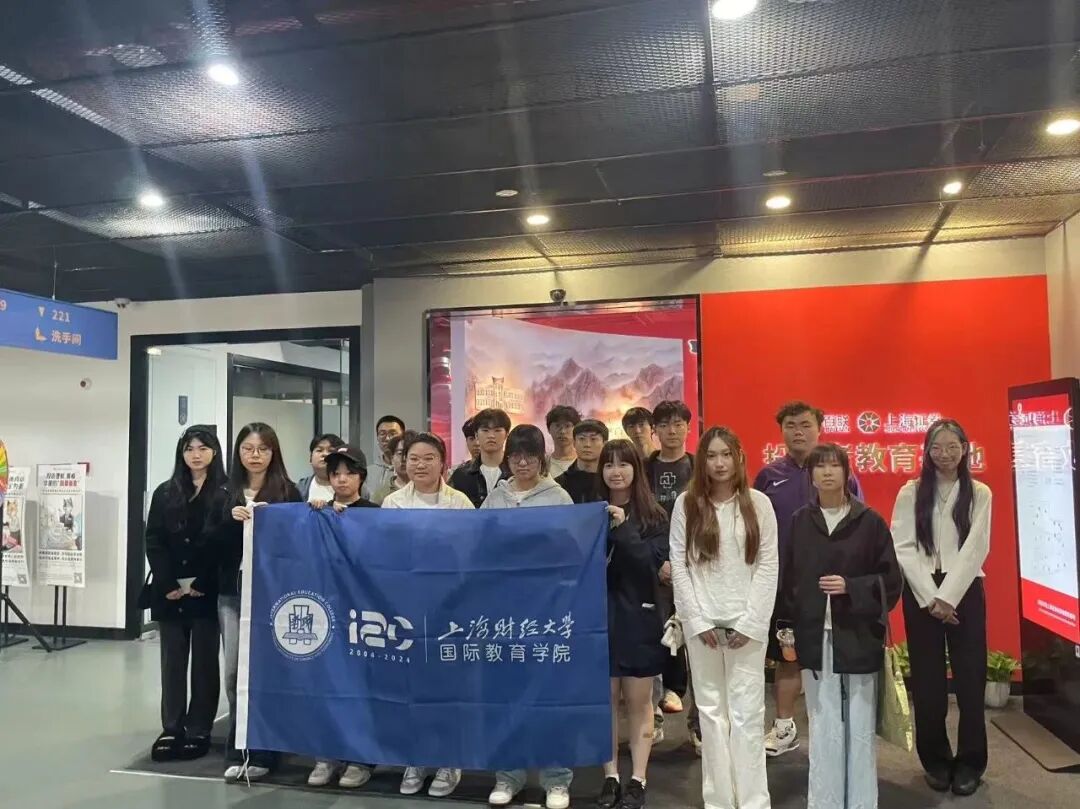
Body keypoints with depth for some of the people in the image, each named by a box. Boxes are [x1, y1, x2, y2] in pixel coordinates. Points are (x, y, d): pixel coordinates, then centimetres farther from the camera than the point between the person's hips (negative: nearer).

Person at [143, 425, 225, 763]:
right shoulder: (165, 493, 9)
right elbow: (153, 542, 4)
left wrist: (202, 583, -16)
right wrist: (168, 583, -8)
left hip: (208, 592, -3)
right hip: (170, 591, 3)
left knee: (204, 661, 4)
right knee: (172, 660, 8)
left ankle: (199, 730, 12)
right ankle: (171, 729, 16)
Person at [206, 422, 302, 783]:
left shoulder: (288, 492, -2)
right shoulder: (226, 493, 9)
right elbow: (209, 541, 5)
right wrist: (231, 520, -11)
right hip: (231, 593, 3)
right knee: (234, 672, 6)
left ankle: (261, 753, 13)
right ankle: (238, 751, 20)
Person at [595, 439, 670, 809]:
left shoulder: (654, 516, -1)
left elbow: (653, 565, -13)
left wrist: (622, 529, -20)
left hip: (638, 617, -2)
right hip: (599, 615, 2)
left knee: (638, 701, 6)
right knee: (606, 698, 7)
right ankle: (610, 776, 19)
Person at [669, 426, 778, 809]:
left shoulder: (758, 503, 1)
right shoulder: (686, 504, 1)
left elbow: (768, 565, -2)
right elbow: (679, 565, -1)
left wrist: (750, 622, -8)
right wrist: (699, 620, -6)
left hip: (747, 621, -1)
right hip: (701, 621, 1)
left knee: (747, 712, 0)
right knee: (711, 710, 8)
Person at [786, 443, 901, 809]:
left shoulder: (870, 521, -1)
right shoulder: (799, 522, 4)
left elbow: (890, 579, 1)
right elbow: (788, 580, 6)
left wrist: (850, 587, -14)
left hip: (858, 636, -1)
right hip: (815, 637, 1)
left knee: (860, 727, 6)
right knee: (823, 727, 8)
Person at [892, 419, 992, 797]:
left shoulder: (980, 494, 3)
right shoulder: (910, 493, 3)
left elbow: (975, 550, -5)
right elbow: (904, 548, -3)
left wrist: (948, 598, -12)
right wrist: (930, 598, -11)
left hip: (965, 593, 0)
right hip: (921, 595, 0)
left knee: (970, 677, 3)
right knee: (927, 680, 5)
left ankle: (969, 762, 17)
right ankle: (936, 760, 20)